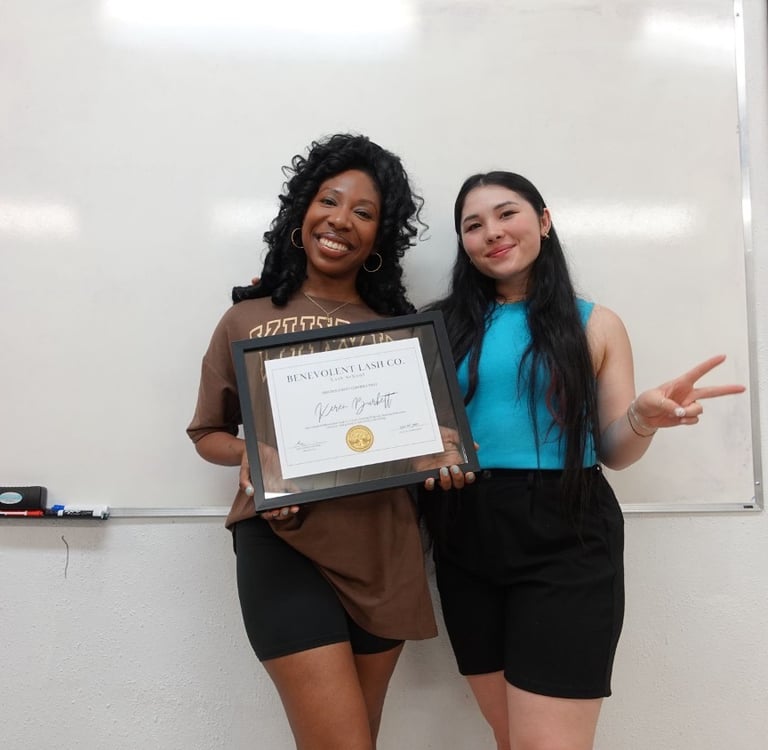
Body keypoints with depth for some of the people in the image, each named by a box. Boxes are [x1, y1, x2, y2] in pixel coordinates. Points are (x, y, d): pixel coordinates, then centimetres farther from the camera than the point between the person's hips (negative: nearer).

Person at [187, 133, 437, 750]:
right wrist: (250, 454, -12)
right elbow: (208, 433, 8)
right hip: (285, 547, -3)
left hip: (383, 552, 3)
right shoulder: (247, 319, 2)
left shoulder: (402, 327, 7)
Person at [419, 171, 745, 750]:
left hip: (565, 541, -2)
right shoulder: (444, 324, 6)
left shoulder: (595, 325, 3)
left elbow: (613, 452, 3)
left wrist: (643, 418, -17)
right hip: (466, 541, 3)